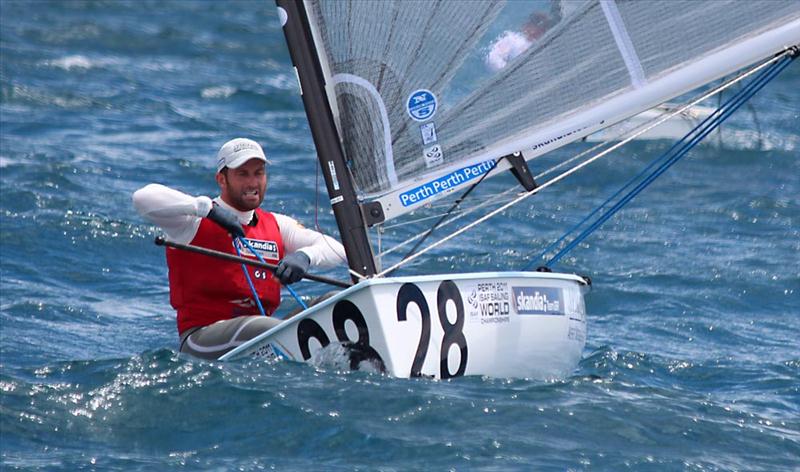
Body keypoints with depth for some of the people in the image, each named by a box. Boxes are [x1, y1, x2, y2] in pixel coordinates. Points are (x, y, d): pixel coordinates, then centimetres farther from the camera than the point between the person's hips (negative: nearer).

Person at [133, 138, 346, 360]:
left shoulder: (276, 225, 19)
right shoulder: (196, 222, 3)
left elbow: (336, 249, 11)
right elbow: (143, 198, -14)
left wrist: (304, 256, -12)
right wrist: (209, 208, -19)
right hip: (201, 338, -6)